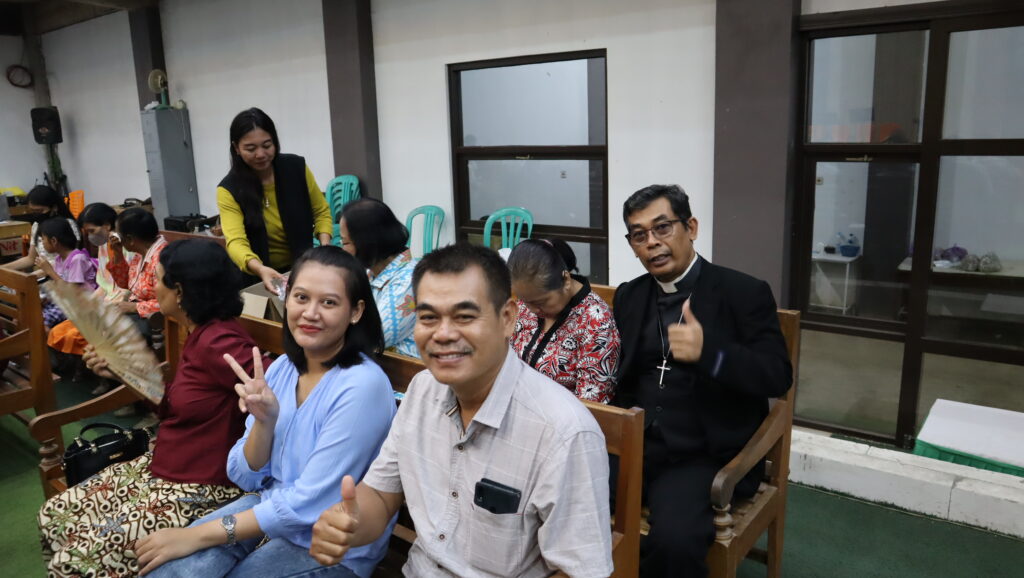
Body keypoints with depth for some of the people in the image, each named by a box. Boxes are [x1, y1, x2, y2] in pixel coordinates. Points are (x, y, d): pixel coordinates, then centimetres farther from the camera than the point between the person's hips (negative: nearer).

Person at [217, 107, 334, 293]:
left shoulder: (297, 167, -6)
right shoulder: (228, 190, -12)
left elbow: (321, 211, 4)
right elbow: (236, 242, -24)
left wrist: (325, 249, -14)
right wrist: (260, 269, -44)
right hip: (258, 276, -1)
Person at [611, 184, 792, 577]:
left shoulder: (743, 293, -2)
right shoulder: (628, 296, 12)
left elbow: (778, 376, -9)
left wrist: (709, 353, -26)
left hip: (704, 454, -4)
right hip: (633, 444, 4)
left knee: (674, 541, -30)